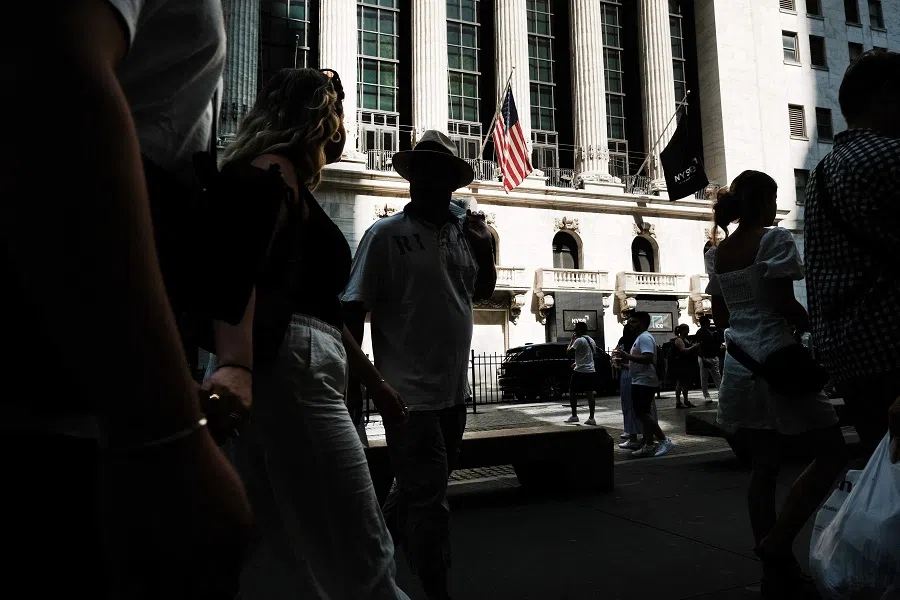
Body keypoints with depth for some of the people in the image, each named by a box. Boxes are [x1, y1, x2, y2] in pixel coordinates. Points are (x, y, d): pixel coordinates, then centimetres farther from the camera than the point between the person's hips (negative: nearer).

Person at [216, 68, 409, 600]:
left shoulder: (296, 183, 30)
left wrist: (375, 381, 29)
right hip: (289, 366, -10)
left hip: (303, 366, 10)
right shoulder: (275, 169, 1)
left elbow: (323, 307, 28)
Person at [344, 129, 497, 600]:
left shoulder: (462, 234, 6)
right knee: (428, 496, 4)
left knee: (419, 487, 23)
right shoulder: (387, 235, -10)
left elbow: (482, 291, 18)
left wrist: (486, 249, 0)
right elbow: (353, 309, -12)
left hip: (453, 390, 7)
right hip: (411, 392, -7)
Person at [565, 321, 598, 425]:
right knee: (590, 394, 4)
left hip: (580, 371, -7)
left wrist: (572, 341, -2)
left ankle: (574, 416, 8)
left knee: (572, 392, 7)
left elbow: (568, 351, -15)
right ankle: (591, 418, 2)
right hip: (591, 370, 7)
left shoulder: (579, 340, -13)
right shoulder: (592, 340, 14)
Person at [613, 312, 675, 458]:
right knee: (644, 414, 10)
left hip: (644, 382, -11)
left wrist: (627, 356, -26)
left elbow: (648, 358, -28)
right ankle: (648, 446, 14)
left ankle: (665, 440, -7)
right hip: (640, 382, 11)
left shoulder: (645, 337, -15)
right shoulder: (640, 338, 19)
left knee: (644, 414, -12)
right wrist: (625, 360, 21)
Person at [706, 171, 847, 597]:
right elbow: (787, 304, -15)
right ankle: (777, 542, -3)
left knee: (763, 467, 11)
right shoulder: (775, 239, -8)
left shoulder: (716, 253, 12)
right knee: (831, 455, 7)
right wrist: (810, 325, 4)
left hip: (739, 364, 7)